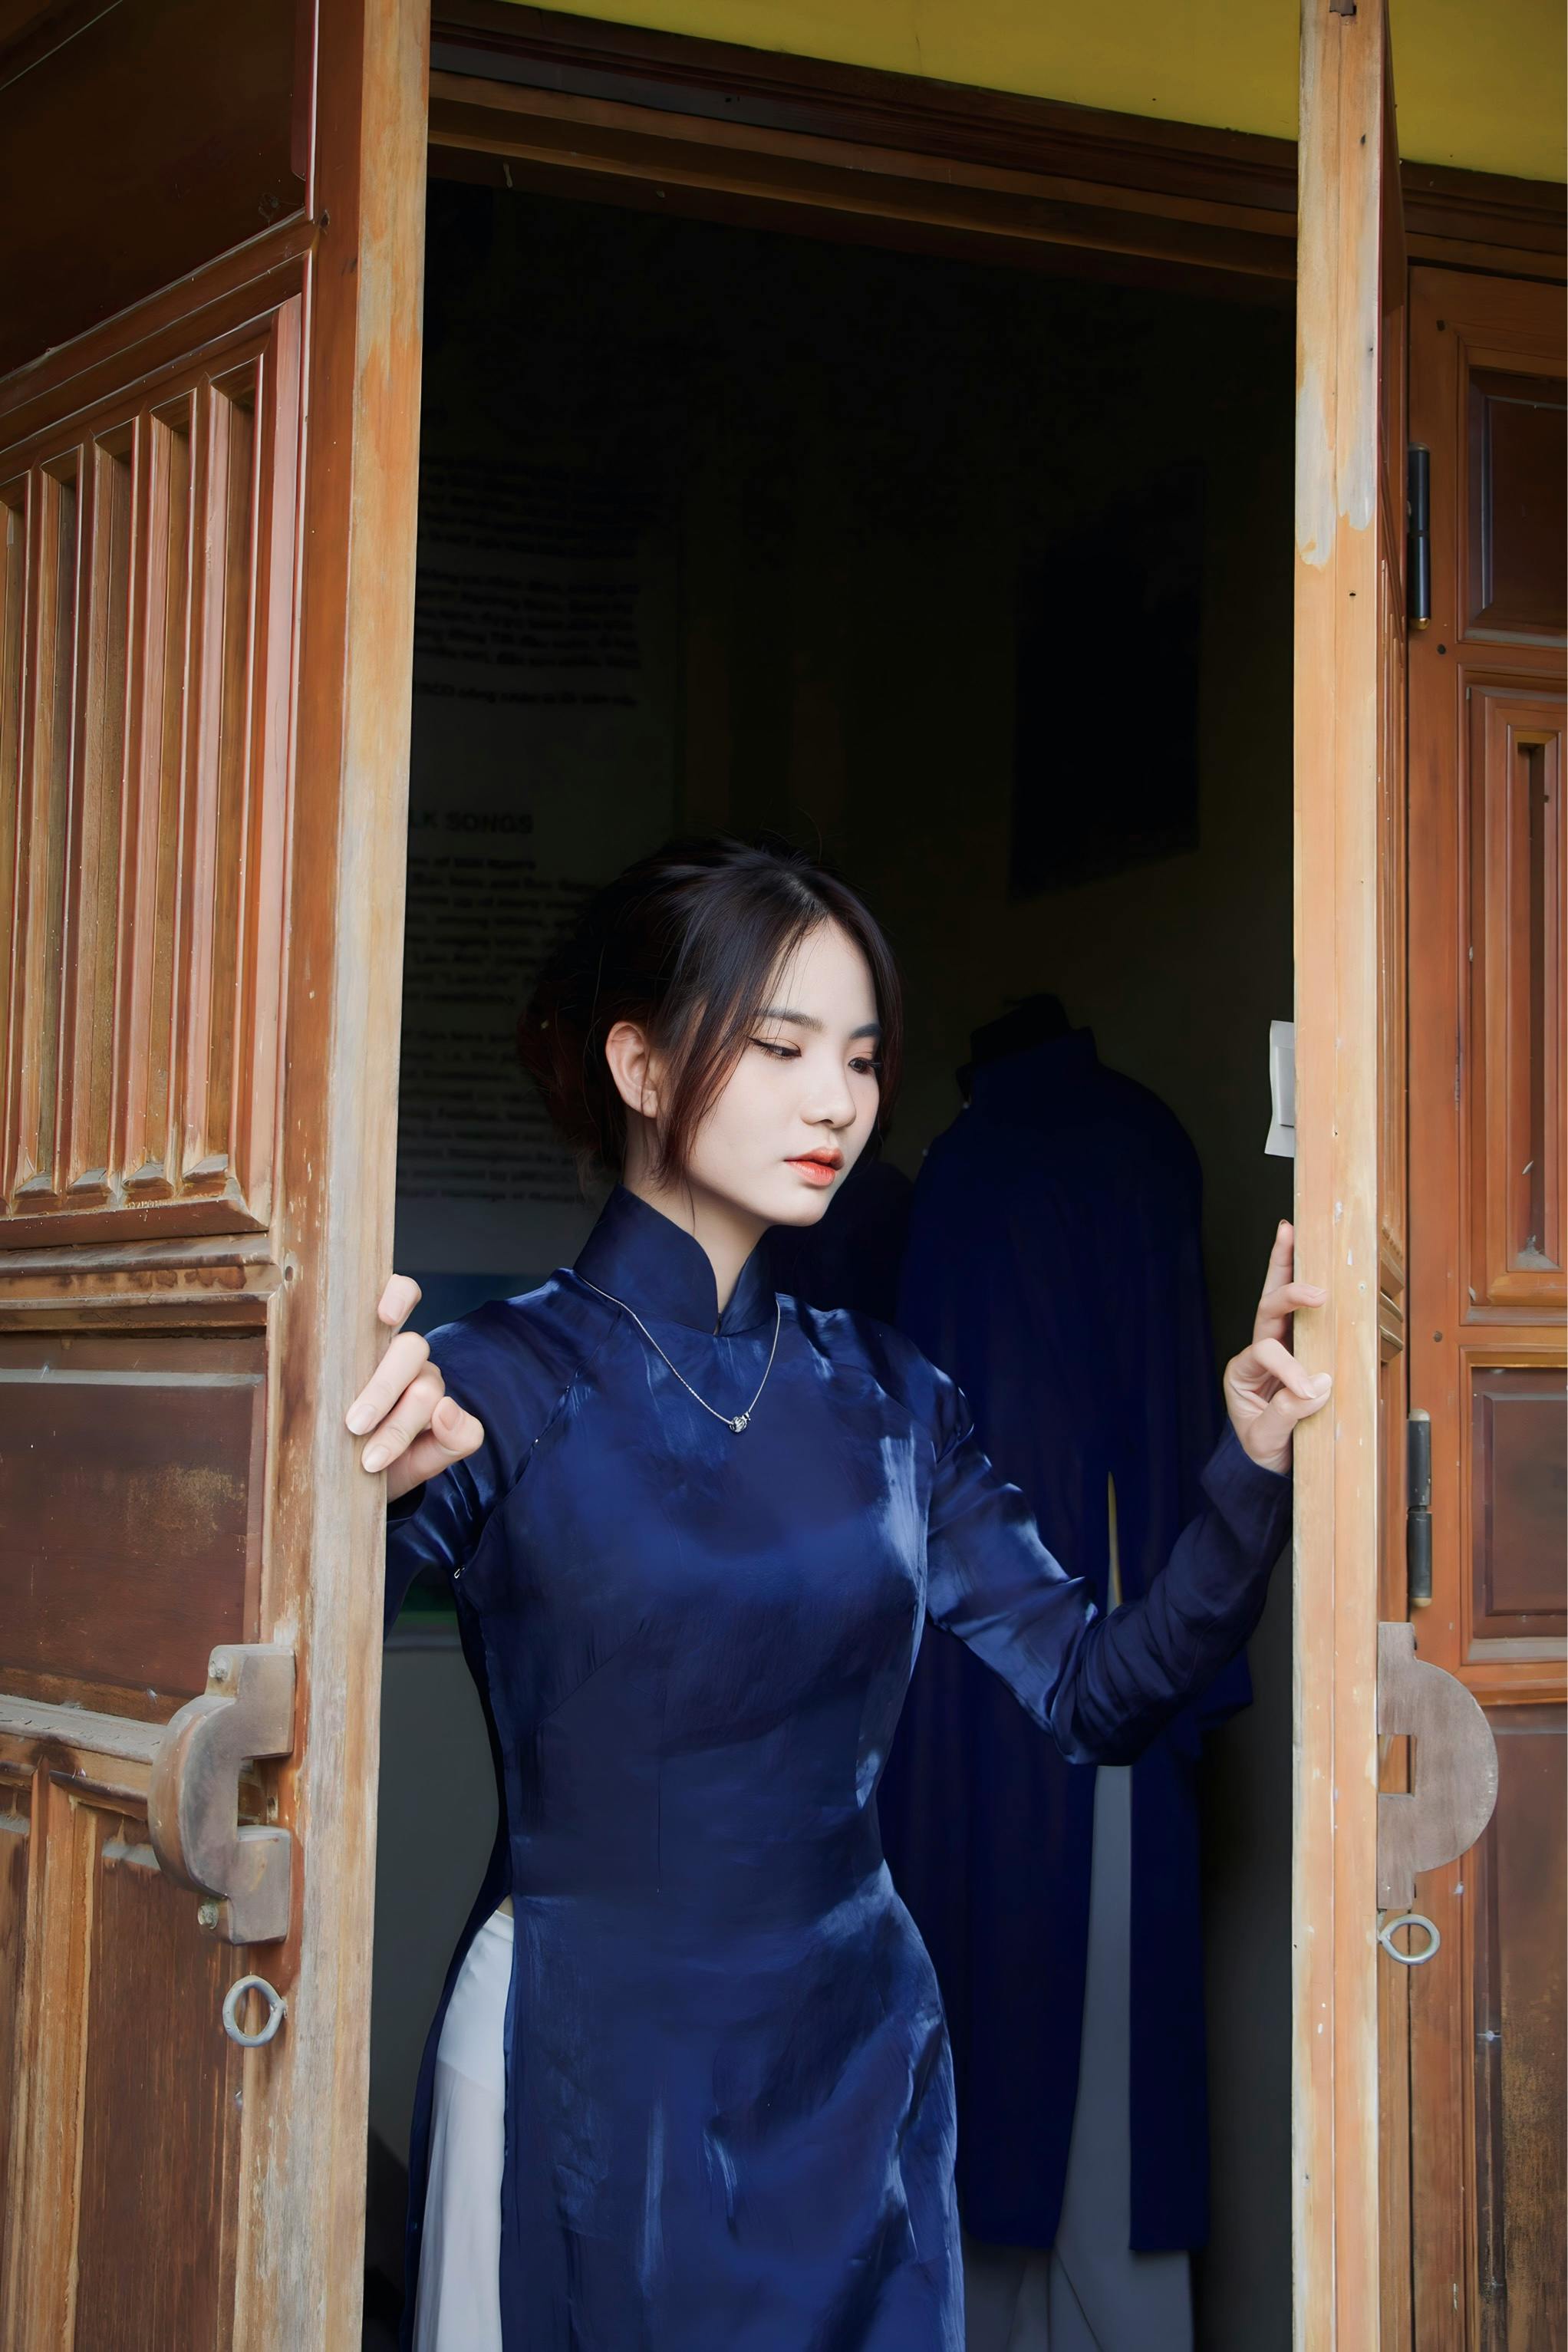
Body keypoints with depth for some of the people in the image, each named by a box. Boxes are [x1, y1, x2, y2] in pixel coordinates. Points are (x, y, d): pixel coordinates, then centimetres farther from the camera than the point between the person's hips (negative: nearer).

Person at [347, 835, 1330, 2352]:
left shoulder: (887, 1397, 3)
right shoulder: (493, 1387, -13)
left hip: (861, 2056, 5)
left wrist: (1255, 1470, -11)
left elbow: (1095, 1695, 2)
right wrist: (369, 1494, -39)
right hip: (588, 2068, -4)